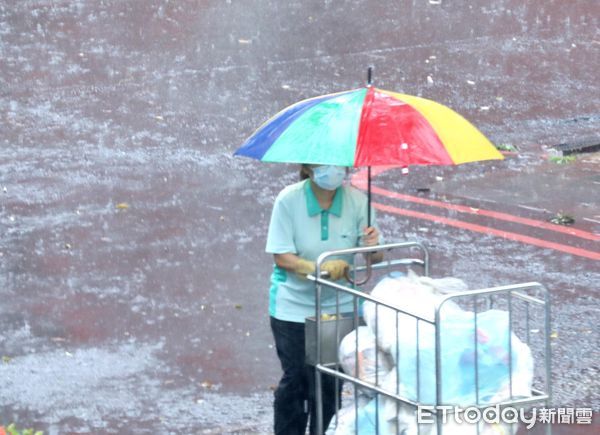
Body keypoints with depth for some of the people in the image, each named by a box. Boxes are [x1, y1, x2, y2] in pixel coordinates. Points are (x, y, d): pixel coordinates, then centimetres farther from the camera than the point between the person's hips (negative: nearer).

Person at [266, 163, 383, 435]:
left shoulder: (357, 201, -10)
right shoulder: (288, 200, -14)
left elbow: (374, 258, -3)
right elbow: (282, 257, -14)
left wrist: (372, 247, -27)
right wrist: (319, 268, -30)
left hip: (339, 305, 2)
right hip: (294, 306, -2)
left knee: (329, 382, 4)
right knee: (295, 379, 2)